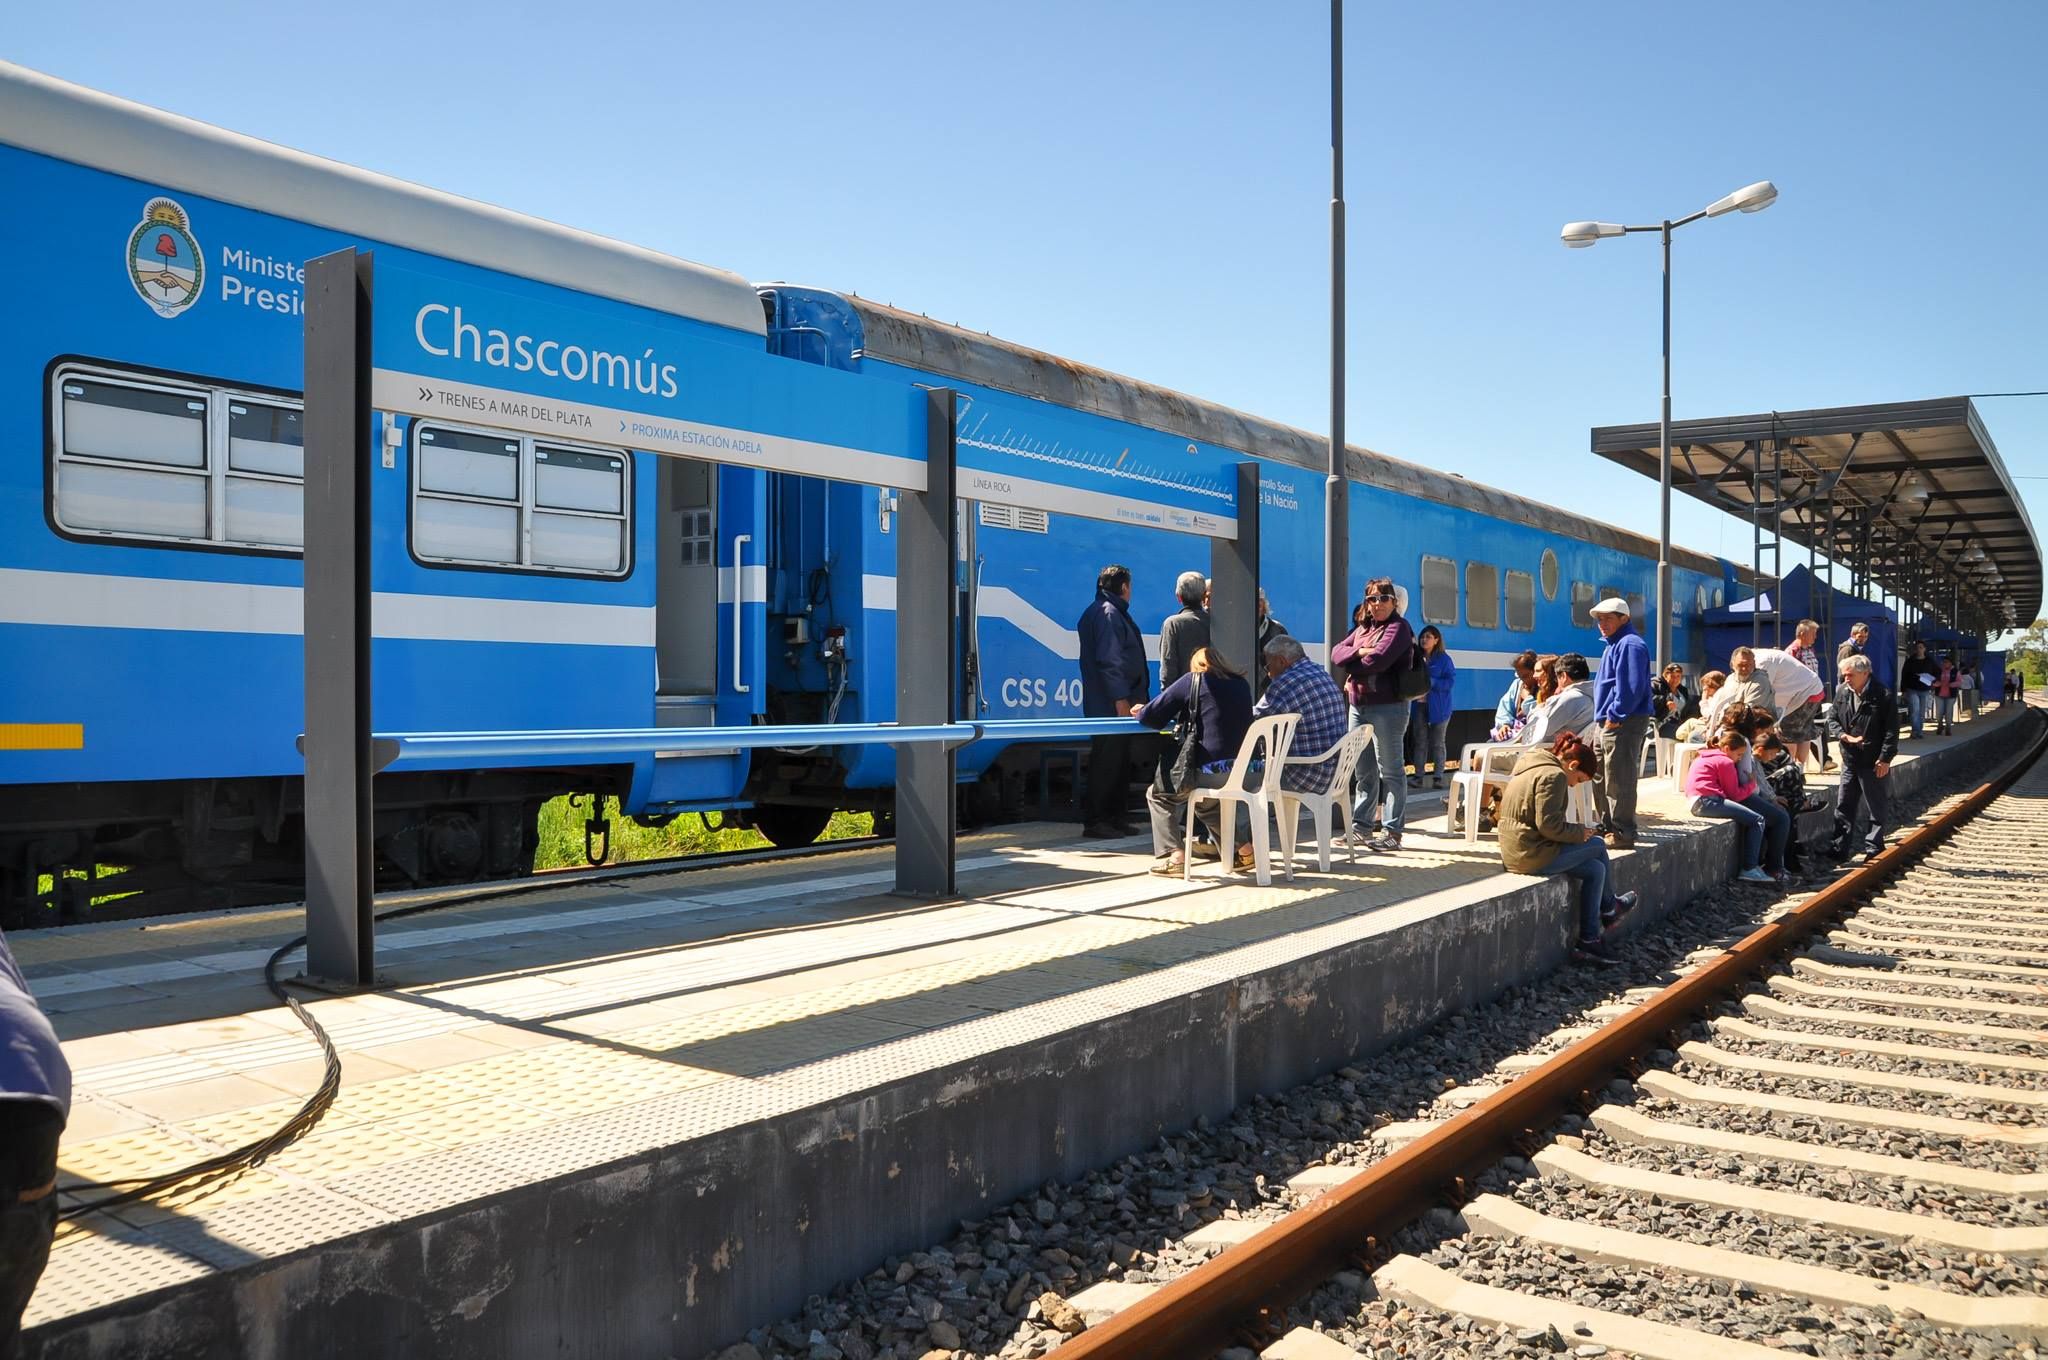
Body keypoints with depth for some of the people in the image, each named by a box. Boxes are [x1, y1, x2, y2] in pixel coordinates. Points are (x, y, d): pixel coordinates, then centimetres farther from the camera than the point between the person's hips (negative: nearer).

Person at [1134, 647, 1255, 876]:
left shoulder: (1193, 680, 1)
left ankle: (1174, 855, 1)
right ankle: (1243, 845, 30)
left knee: (1158, 795, 16)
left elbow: (1151, 717, 0)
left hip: (1208, 773, -6)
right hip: (1244, 771, 6)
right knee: (1205, 801, 36)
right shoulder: (1242, 684, 15)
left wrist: (1141, 711, 22)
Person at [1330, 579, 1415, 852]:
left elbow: (1379, 659, -19)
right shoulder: (1362, 628, 18)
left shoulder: (1398, 627, -4)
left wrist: (1352, 670, -4)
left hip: (1387, 707, -7)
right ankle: (1360, 826, 18)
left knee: (1390, 770, -3)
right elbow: (1336, 653, 7)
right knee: (1364, 771, 12)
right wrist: (1359, 651, -12)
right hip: (1358, 705, 8)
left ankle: (1392, 831, -1)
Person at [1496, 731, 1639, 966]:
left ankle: (1588, 941, 13)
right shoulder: (1554, 775, -15)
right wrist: (1580, 833, -6)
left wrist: (1577, 833, 16)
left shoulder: (1530, 768, 17)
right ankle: (1608, 909, 27)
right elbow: (1548, 824, -21)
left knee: (1595, 869, 13)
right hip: (1533, 856, -10)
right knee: (1598, 845, 5)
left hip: (1515, 853, 10)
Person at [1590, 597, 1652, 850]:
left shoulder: (1630, 644, -13)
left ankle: (1622, 833, -3)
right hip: (1608, 723, 11)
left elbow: (1631, 687, -23)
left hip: (1623, 723, -11)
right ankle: (1609, 827, 26)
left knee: (1618, 781, -8)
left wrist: (1614, 716, -20)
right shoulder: (1614, 645, 20)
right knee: (1602, 779, 17)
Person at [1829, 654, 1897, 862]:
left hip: (1873, 763, -5)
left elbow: (1891, 730, -11)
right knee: (1844, 806, 9)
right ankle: (1839, 848, 16)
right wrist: (1844, 736, -8)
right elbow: (1832, 719, 11)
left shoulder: (1882, 696, -13)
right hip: (1850, 759, 5)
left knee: (1878, 807, 7)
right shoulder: (1842, 692, 2)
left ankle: (1873, 847, 16)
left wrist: (1885, 759, -14)